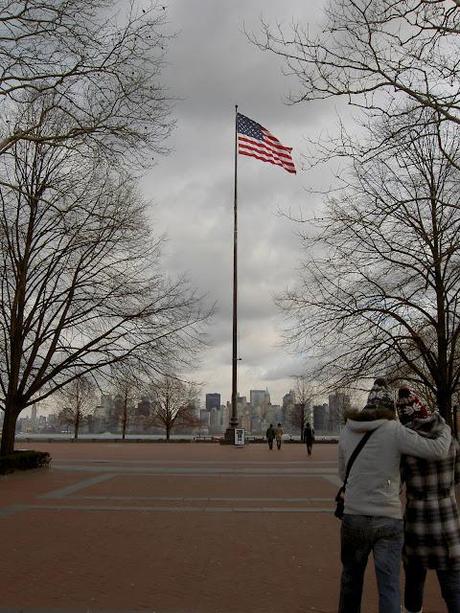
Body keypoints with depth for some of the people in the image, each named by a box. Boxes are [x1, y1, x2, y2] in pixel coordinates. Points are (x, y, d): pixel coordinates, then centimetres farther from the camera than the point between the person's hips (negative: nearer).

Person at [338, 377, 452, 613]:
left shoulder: (347, 432, 1)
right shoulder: (395, 431, -12)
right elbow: (438, 451, -9)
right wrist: (445, 429, 9)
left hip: (353, 517, 3)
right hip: (388, 520, -3)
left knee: (351, 578, 22)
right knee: (389, 587, 7)